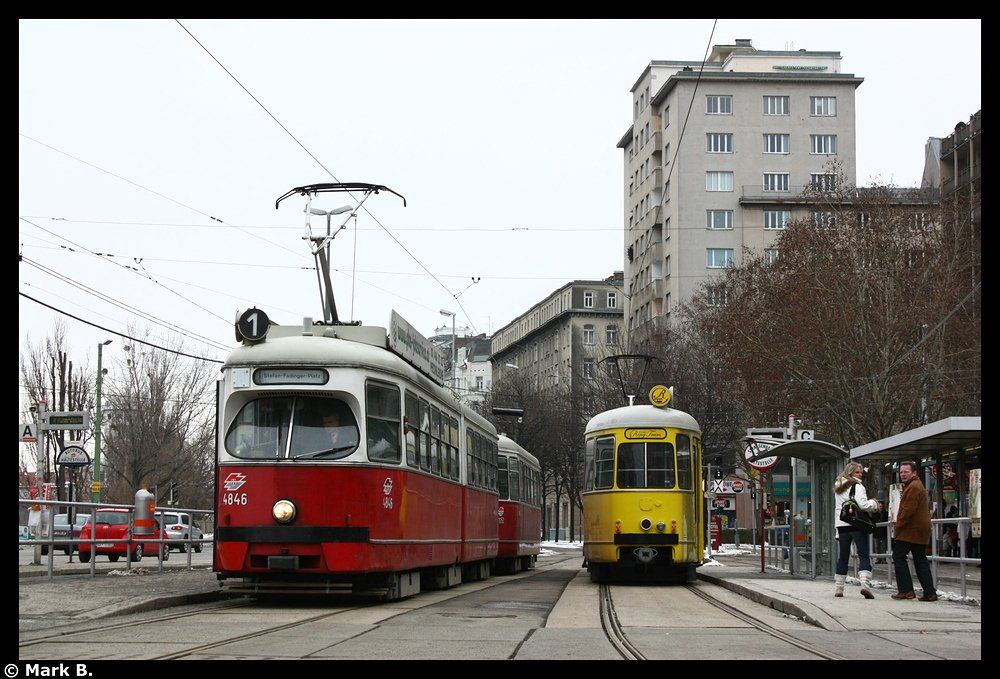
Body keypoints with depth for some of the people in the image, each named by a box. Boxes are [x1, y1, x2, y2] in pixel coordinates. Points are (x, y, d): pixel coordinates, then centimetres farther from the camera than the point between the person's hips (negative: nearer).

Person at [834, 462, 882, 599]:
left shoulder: (839, 488, 17)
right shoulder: (857, 486, -5)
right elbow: (863, 505, -16)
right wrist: (875, 504, 3)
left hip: (842, 525, 6)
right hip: (856, 524, -6)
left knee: (843, 557, 13)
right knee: (864, 556, -7)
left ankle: (838, 588, 16)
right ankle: (865, 584, -23)